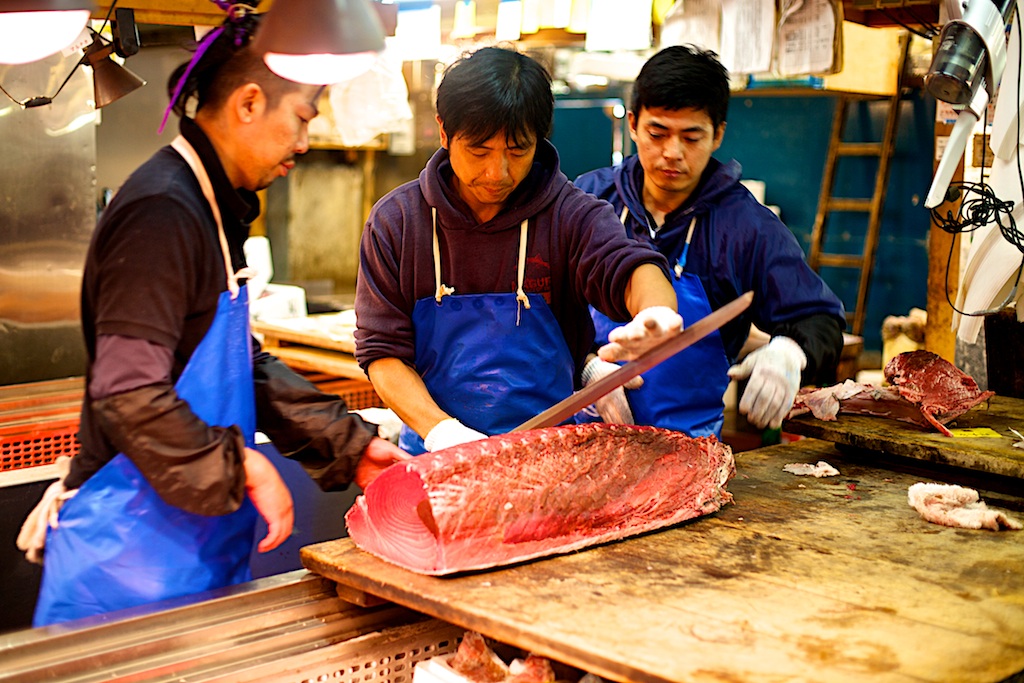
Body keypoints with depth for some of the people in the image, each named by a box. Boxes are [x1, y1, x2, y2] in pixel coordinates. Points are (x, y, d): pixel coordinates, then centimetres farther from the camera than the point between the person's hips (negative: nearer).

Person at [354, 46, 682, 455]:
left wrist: (656, 313, -43)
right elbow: (381, 350, 2)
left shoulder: (569, 215, 0)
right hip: (435, 453, 0)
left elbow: (630, 267, -18)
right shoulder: (395, 221, 4)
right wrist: (440, 430, -14)